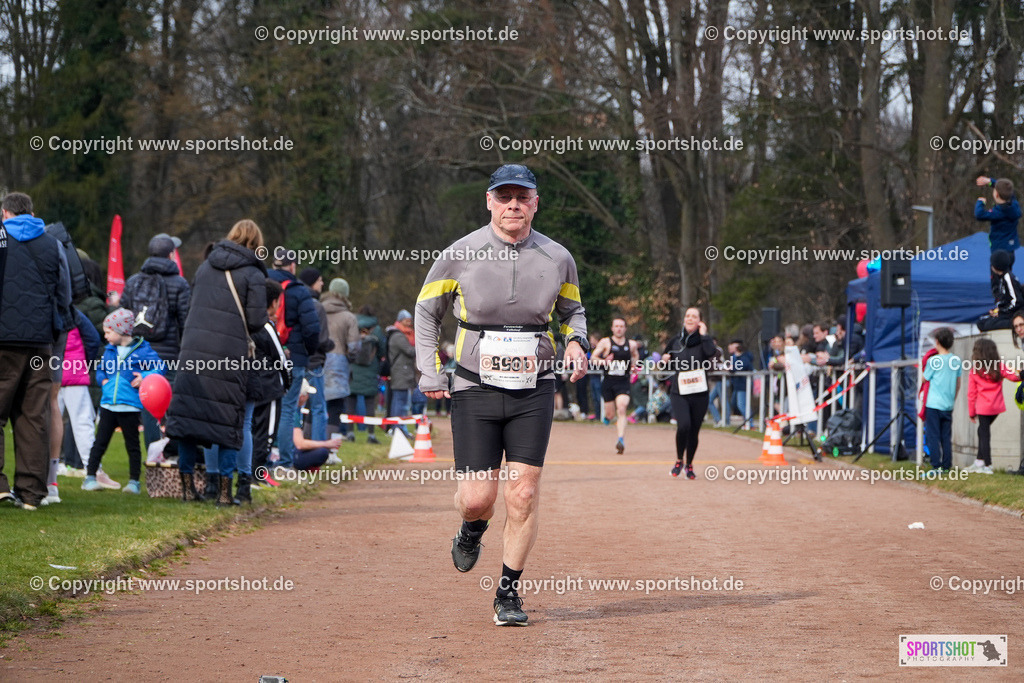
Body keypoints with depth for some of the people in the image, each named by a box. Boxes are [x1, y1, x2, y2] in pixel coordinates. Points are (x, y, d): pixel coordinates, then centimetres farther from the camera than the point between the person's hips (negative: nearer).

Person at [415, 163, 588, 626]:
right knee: (478, 497, -6)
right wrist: (430, 372, 1)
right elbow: (427, 310, 9)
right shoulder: (460, 255, -3)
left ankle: (508, 592, 8)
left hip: (534, 391, 1)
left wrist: (576, 342, -3)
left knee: (524, 495, -7)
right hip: (475, 389, -1)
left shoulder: (557, 258, 2)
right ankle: (473, 528, 32)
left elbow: (573, 310, 19)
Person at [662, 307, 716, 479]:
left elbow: (712, 353, -22)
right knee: (683, 425, -20)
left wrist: (703, 335, -15)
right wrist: (665, 360, 0)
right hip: (679, 392, 0)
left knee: (694, 430, 5)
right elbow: (667, 365, 22)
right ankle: (679, 461, 2)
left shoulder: (704, 340, 2)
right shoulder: (676, 341, 9)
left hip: (699, 393, 0)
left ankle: (689, 464, 28)